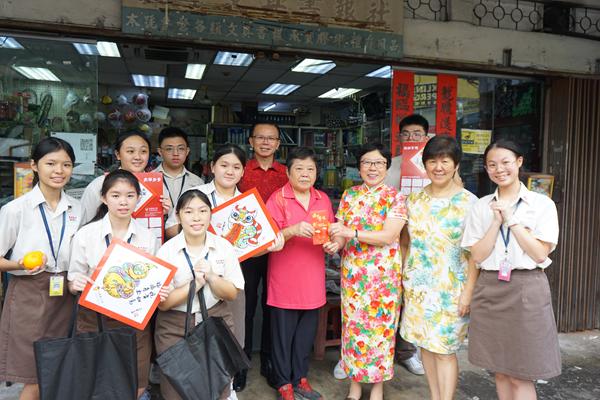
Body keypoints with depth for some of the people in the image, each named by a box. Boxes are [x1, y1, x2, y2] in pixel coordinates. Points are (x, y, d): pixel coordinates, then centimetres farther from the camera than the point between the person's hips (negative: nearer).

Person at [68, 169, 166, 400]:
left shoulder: (148, 237, 0)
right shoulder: (86, 234, -4)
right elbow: (73, 283, 2)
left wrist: (159, 292, -11)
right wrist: (76, 284, -19)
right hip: (94, 320, 0)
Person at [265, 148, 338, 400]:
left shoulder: (323, 199, 8)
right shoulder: (278, 199, -8)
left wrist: (334, 244, -6)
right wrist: (293, 230, -28)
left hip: (313, 279, 5)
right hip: (285, 280, -4)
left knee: (307, 332, 15)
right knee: (283, 333, 7)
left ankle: (300, 378, 34)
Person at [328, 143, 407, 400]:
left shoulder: (395, 198, -4)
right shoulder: (349, 195, 8)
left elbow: (388, 236, -15)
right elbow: (340, 230, 4)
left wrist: (350, 233, -23)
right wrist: (335, 242, -19)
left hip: (383, 273, -3)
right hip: (352, 271, 3)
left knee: (380, 325, 5)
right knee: (353, 324, 9)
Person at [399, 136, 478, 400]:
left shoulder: (469, 202, -8)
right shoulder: (414, 200, 5)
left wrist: (468, 291, -13)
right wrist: (404, 277, 10)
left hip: (450, 288, -5)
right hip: (418, 286, 5)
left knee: (444, 349, 0)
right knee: (425, 344, 13)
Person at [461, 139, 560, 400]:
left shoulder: (542, 204, -1)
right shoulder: (481, 207, 5)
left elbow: (540, 254, -8)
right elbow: (477, 255, -1)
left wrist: (511, 219, -11)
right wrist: (496, 221, -10)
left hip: (526, 289, -3)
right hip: (489, 289, 3)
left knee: (521, 376, 2)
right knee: (500, 370, 13)